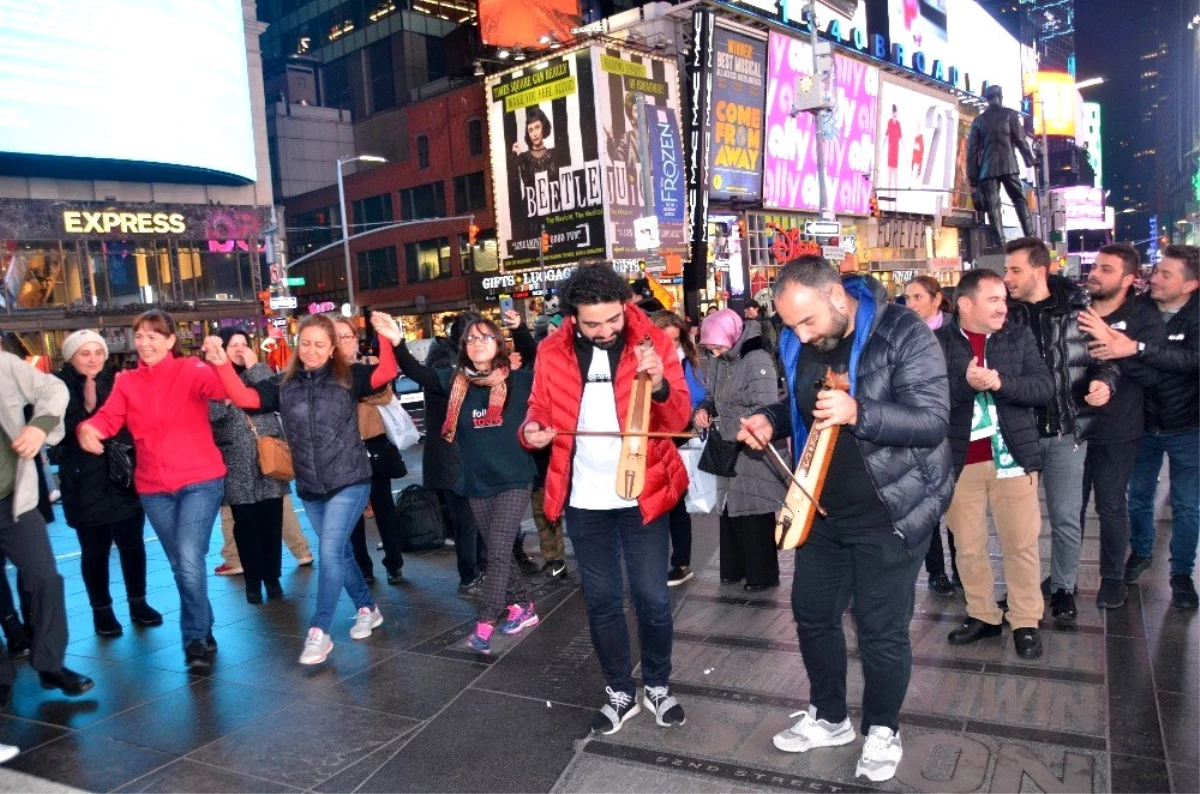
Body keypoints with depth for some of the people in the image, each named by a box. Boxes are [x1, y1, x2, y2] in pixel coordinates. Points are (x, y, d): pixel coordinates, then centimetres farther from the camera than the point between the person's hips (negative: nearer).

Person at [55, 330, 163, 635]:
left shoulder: (116, 380, 4)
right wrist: (87, 406, -24)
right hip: (85, 482, -2)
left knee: (132, 543, 8)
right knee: (95, 549, 6)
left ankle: (138, 602, 23)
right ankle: (101, 609, 20)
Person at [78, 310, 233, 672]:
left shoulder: (190, 370, -5)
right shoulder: (127, 383, 7)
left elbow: (221, 389, -25)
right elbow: (106, 418, -5)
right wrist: (86, 427, -29)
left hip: (200, 480, -4)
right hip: (154, 488, 5)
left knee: (190, 561, -13)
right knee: (180, 565, 14)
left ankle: (195, 638, 5)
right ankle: (203, 633, 31)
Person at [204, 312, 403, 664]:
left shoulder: (348, 377, -5)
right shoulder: (284, 386, 4)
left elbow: (385, 373, -21)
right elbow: (244, 397, -8)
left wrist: (390, 341, -38)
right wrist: (221, 364, -22)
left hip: (349, 482, -5)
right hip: (310, 488, 5)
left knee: (330, 551, -11)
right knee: (340, 552, 16)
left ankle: (319, 632, -2)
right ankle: (367, 609, 34)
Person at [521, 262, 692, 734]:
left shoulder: (653, 342, -9)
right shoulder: (552, 353, -3)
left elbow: (678, 420, -12)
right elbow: (541, 410, 7)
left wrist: (659, 386, -33)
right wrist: (532, 429, -17)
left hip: (642, 495, -2)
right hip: (585, 501, 2)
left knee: (652, 598, 6)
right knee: (601, 600, 12)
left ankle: (658, 686, 31)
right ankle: (620, 693, 31)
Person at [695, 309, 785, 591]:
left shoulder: (757, 360, -17)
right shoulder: (717, 361, 7)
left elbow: (765, 409, -23)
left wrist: (722, 421, -19)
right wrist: (704, 409, -2)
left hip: (754, 451, -8)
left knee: (755, 514, 1)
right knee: (730, 510, 14)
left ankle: (763, 575, 16)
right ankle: (734, 568, 29)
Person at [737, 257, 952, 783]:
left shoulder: (902, 334, -20)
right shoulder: (797, 344, -1)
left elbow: (932, 419, -24)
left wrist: (858, 414, -38)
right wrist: (772, 421, -7)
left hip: (890, 510, -6)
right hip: (822, 507, 6)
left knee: (882, 629, 6)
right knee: (812, 613, 16)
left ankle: (882, 730, 31)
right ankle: (829, 717, 37)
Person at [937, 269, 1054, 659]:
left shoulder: (1020, 336, 5)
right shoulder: (937, 343, -3)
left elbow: (1044, 387, -4)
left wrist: (1000, 382, -20)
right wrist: (966, 383, -27)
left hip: (1013, 455, 1)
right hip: (959, 460, -1)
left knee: (1022, 544, 7)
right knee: (968, 546, 10)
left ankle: (1025, 622, 22)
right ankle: (983, 615, 28)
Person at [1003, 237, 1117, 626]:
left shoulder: (1077, 309, -2)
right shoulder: (1005, 312, 0)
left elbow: (1104, 355, 6)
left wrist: (1104, 380, -14)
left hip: (1067, 429, -1)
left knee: (1066, 516, 6)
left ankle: (1062, 587, 27)